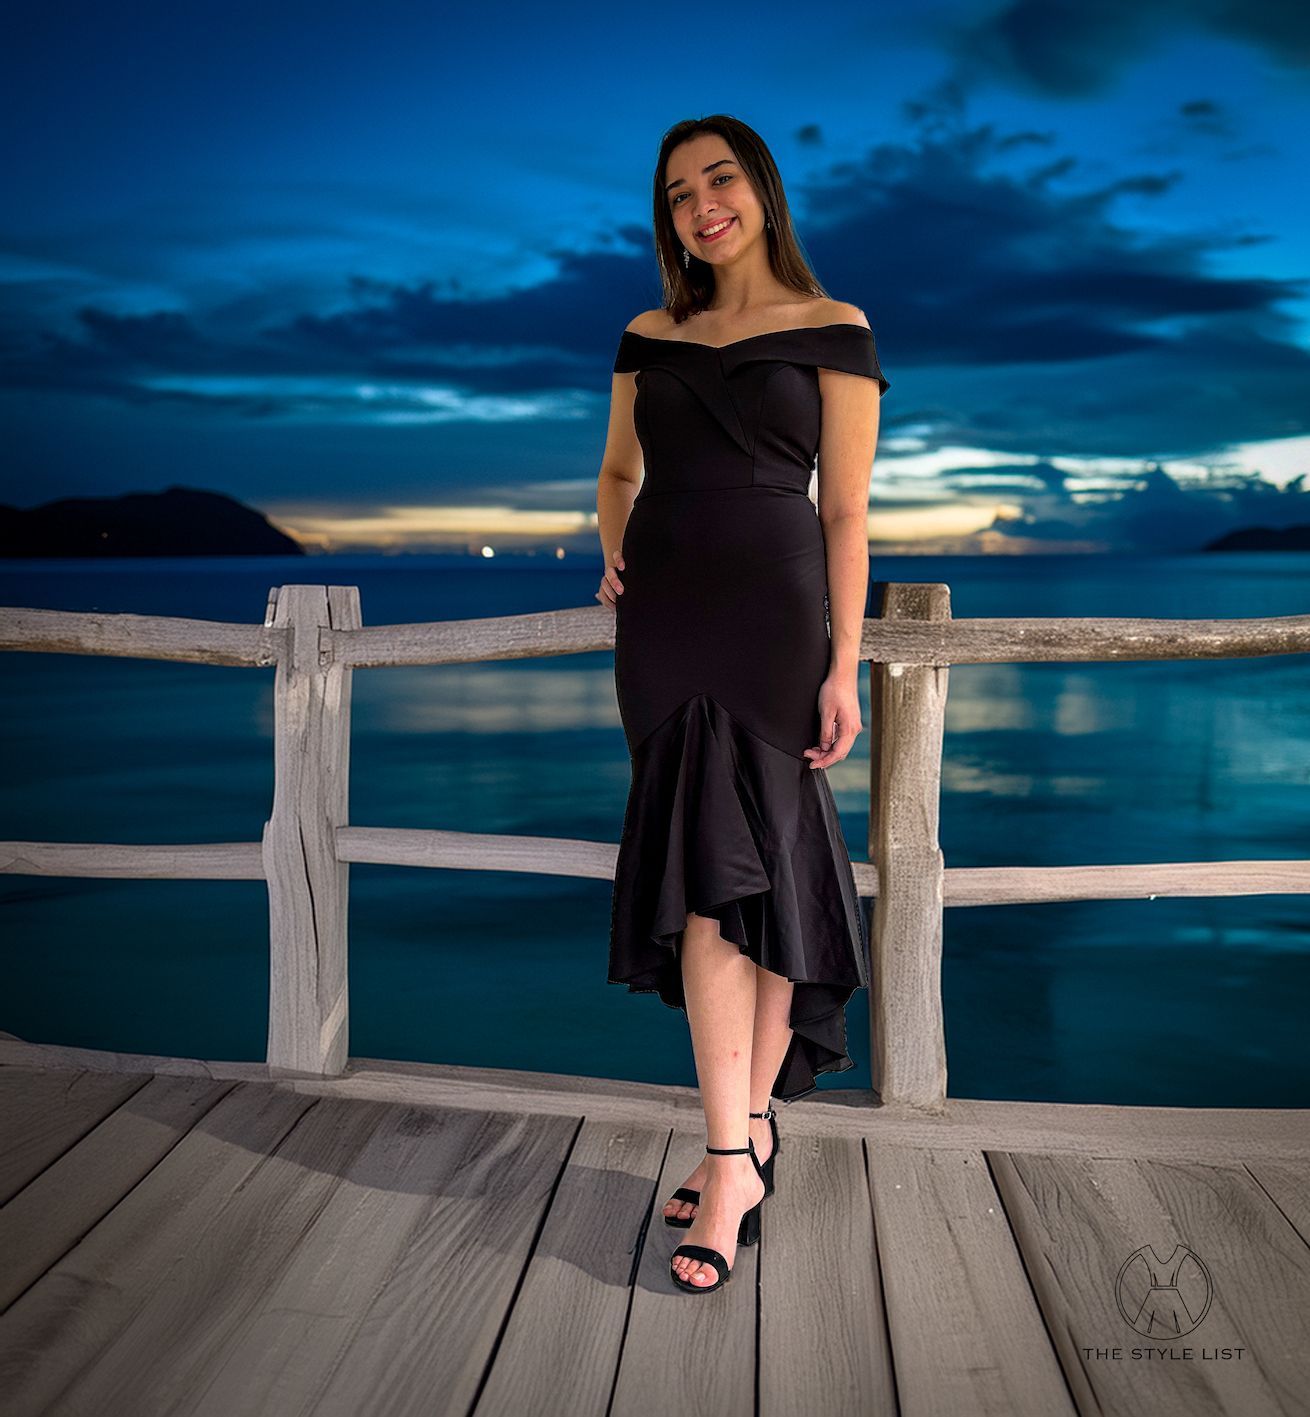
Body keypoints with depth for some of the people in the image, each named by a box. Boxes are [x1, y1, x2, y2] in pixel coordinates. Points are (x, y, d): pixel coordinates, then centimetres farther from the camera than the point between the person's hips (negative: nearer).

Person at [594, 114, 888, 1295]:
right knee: (714, 878, 1)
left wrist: (844, 666, -8)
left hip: (773, 617, -4)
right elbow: (619, 473, 24)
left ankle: (737, 1145, 4)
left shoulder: (833, 331, 3)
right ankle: (746, 1142, 6)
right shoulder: (649, 337, 15)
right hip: (665, 623, 4)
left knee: (734, 873, -7)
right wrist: (615, 554, 2)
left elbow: (846, 514, -1)